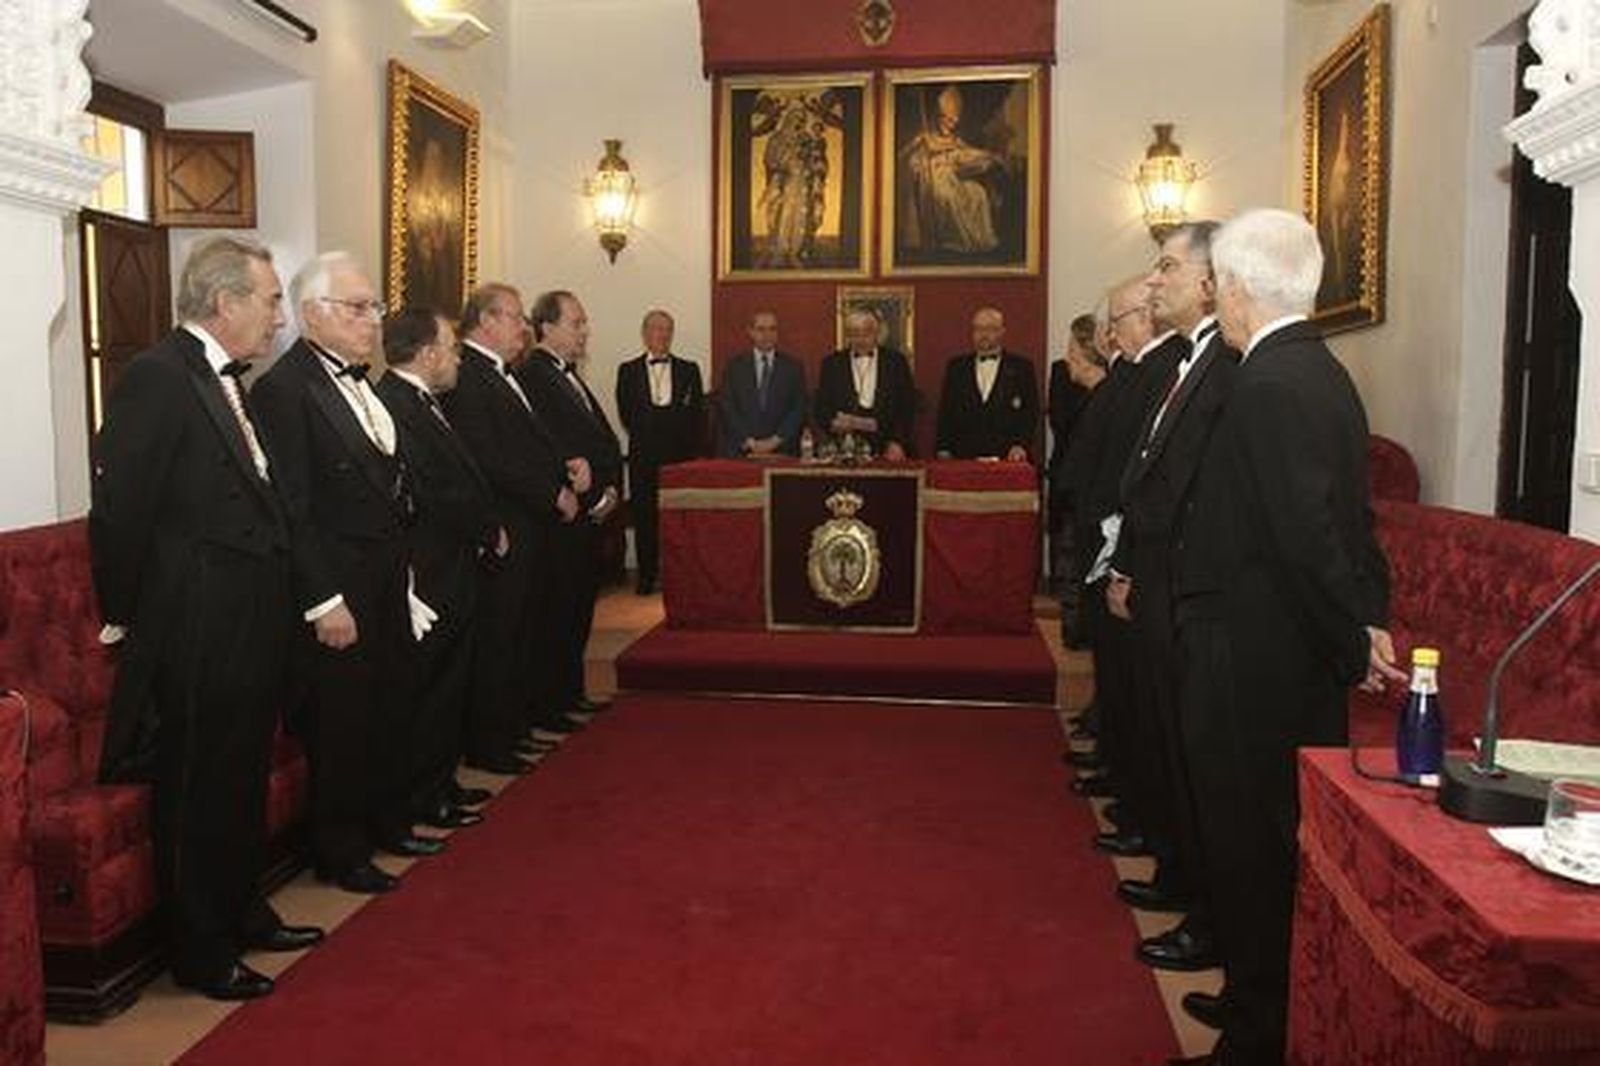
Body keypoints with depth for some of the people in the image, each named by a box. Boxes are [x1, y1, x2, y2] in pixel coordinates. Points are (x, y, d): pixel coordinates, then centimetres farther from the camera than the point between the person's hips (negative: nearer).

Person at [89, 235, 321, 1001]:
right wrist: (124, 618, -11)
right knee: (195, 793, 7)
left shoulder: (227, 381, 10)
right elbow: (119, 509, -20)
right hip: (197, 634, -9)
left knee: (243, 782, 21)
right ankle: (200, 953, 23)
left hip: (250, 628, 9)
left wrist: (276, 611, 12)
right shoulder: (157, 377, -17)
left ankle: (242, 915, 39)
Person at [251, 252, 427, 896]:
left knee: (391, 710, 19)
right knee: (342, 724, 6)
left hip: (387, 583, 8)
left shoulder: (359, 382, 11)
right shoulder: (284, 388, -16)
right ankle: (341, 853, 22)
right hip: (340, 590, -8)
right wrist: (325, 601, -20)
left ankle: (388, 824, 37)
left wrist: (400, 569, 13)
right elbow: (293, 510, -19)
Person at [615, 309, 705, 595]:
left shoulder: (689, 370, 11)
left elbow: (698, 414, 7)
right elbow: (627, 414, 2)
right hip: (643, 456, 0)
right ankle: (647, 576, 10)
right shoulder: (628, 371, 10)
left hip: (681, 454, 0)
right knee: (644, 516, 2)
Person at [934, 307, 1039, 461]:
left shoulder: (1022, 367, 7)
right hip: (963, 458, 1)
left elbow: (1030, 414, 2)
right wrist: (943, 451, 0)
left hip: (1007, 459, -1)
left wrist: (1022, 445, -13)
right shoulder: (956, 367, 13)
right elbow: (945, 414, 11)